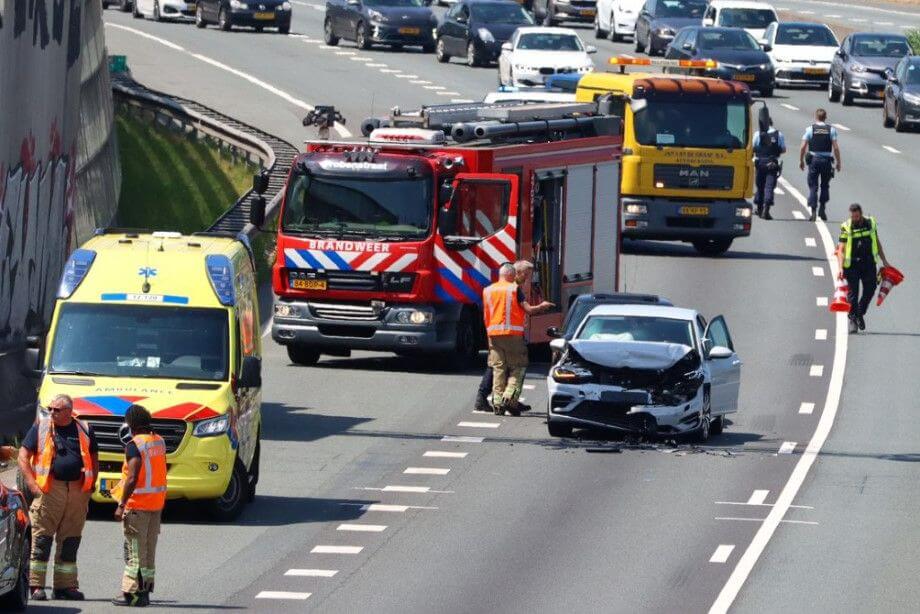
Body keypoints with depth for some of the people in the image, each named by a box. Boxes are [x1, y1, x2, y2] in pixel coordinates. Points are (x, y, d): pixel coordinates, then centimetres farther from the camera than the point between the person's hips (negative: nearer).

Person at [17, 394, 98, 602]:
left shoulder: (84, 430, 10)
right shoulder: (41, 427, 4)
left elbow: (94, 458, 20)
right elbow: (23, 456, 3)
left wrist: (91, 483, 7)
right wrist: (32, 483, -7)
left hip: (78, 491, 3)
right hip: (49, 490, -3)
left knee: (70, 541, 8)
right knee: (42, 539, -6)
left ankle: (66, 585, 15)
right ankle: (36, 586, -3)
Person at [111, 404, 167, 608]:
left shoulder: (134, 445, -15)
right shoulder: (159, 442, 8)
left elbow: (132, 478, -21)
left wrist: (121, 505, -17)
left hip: (138, 503, -7)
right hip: (157, 503, 7)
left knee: (135, 551, -4)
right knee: (149, 551, 13)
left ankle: (132, 593, -4)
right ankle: (145, 590, 17)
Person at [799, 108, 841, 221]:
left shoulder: (810, 129, -1)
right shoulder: (831, 129, 0)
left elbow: (803, 147, -3)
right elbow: (835, 148, -4)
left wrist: (801, 161, 8)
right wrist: (838, 162, 4)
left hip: (813, 160, -1)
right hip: (827, 160, 1)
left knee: (813, 186, 3)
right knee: (825, 186, 15)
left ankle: (813, 211, -6)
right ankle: (822, 209, 11)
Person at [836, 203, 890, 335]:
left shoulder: (871, 223, 4)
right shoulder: (846, 227, -7)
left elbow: (877, 242, 16)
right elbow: (841, 249, -11)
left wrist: (884, 260, 16)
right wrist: (841, 268, -22)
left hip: (869, 263, 3)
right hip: (852, 264, -3)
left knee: (869, 290, 3)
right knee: (853, 293, -2)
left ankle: (860, 314, 26)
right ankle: (853, 320, 9)